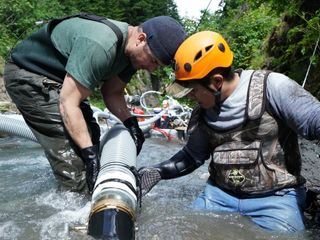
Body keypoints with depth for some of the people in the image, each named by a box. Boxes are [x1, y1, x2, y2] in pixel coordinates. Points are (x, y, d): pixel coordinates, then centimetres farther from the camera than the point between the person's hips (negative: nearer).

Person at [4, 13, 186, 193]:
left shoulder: (132, 49, -6)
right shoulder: (98, 46, -36)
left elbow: (112, 92, 2)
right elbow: (68, 103, -33)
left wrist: (130, 122, -13)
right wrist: (90, 153, -33)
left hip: (58, 77, 9)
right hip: (27, 76, -9)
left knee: (88, 134, 7)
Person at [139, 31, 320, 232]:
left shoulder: (271, 87, -13)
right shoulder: (203, 113, 6)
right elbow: (192, 156, 15)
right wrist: (158, 172, 4)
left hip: (274, 198, -4)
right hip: (219, 195, 5)